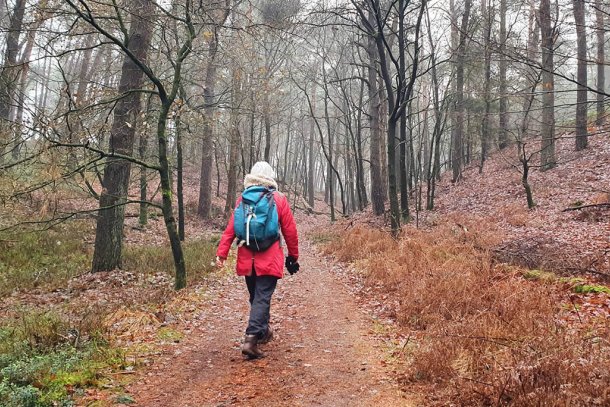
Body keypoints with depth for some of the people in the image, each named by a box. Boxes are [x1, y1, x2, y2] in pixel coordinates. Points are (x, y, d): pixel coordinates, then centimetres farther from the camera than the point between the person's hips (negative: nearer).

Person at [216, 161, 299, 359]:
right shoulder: (279, 199, -3)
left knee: (256, 296, 19)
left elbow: (230, 229, -2)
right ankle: (251, 339, -15)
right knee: (262, 298, -4)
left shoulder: (242, 199, 4)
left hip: (247, 259, 4)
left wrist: (221, 253, -3)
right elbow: (290, 231, -1)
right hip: (269, 259, -4)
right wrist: (293, 256, 10)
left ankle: (263, 331, 36)